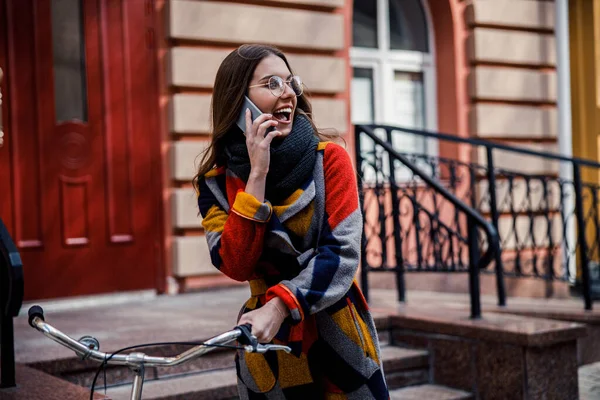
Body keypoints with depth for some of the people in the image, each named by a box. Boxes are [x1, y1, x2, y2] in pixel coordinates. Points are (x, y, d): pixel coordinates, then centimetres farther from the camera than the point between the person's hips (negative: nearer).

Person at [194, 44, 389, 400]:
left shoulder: (329, 158, -7)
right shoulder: (216, 182, -3)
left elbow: (343, 253, -15)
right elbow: (236, 265, -15)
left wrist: (279, 306, -27)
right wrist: (257, 175, -20)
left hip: (338, 339, -1)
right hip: (267, 343, 1)